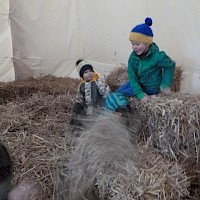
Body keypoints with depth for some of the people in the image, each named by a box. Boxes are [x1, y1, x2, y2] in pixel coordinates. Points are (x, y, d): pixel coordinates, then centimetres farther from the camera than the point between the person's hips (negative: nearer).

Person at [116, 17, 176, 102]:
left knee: (120, 95, -13)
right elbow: (132, 76, -19)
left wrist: (166, 85, -12)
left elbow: (170, 65, -9)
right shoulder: (133, 56, -13)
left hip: (150, 89, -5)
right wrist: (140, 94, -31)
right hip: (138, 83, 5)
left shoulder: (157, 56, -27)